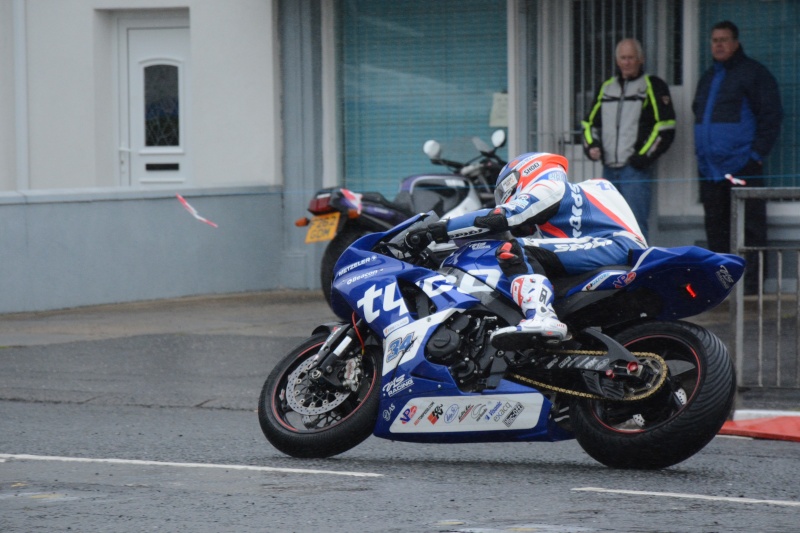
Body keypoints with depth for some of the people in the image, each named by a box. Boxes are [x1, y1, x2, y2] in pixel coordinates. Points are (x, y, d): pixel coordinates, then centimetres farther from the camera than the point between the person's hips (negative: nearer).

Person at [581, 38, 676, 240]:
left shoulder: (652, 87, 2)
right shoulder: (606, 87, 19)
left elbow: (665, 127, -4)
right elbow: (590, 123, 23)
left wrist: (644, 156, -11)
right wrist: (591, 146, 3)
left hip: (636, 170, -6)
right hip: (609, 169, 6)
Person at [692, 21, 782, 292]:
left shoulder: (753, 73, -3)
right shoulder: (708, 77, 21)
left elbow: (771, 116, -6)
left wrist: (758, 153, -12)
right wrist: (700, 153, 18)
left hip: (742, 165, -7)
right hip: (710, 166, 7)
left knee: (749, 223, -6)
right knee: (715, 223, 8)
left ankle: (751, 278, -5)